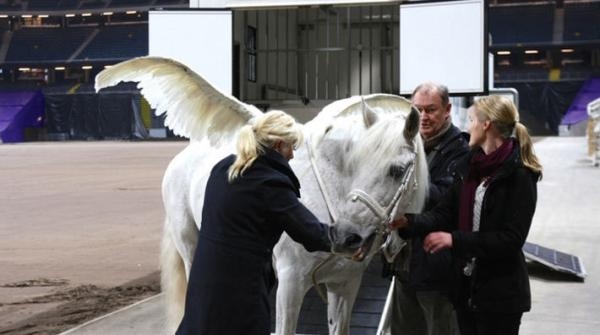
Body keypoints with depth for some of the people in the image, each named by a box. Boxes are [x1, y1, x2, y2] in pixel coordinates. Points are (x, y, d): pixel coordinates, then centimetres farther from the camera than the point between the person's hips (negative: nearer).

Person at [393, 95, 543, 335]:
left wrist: (455, 239, -23)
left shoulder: (519, 176, -14)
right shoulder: (468, 167, 8)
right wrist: (407, 222, -13)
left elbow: (512, 239, -19)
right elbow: (444, 214, 3)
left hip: (500, 292, -7)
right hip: (466, 287, 7)